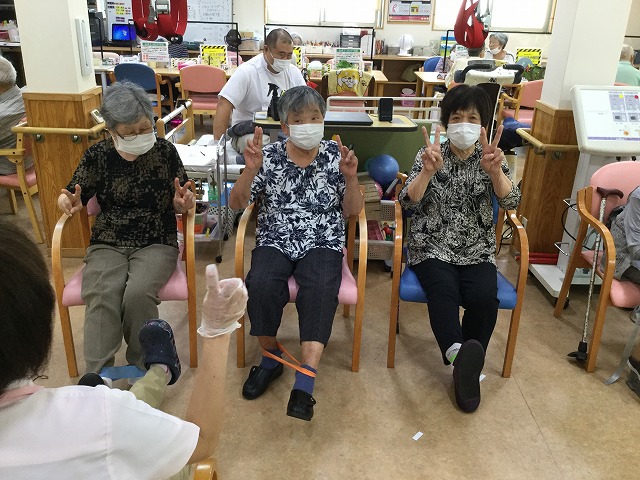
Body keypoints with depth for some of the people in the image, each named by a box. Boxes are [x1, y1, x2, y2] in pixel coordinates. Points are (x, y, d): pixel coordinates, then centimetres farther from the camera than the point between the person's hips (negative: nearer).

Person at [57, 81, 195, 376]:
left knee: (138, 293, -29)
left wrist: (182, 203, -17)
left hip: (156, 244, -1)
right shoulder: (97, 155, 2)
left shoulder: (165, 151, 0)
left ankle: (141, 369, -7)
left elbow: (178, 206, 6)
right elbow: (75, 196, 12)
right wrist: (68, 201, -12)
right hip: (108, 245, 1)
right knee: (101, 296, -28)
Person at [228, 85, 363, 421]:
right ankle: (271, 356, -3)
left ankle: (304, 383, -34)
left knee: (321, 288, -32)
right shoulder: (268, 156, 4)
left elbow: (353, 211, 5)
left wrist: (350, 178, -13)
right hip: (275, 241, 1)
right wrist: (251, 170, -16)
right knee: (261, 284, -29)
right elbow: (236, 204, 1)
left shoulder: (335, 155, 5)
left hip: (322, 243, 0)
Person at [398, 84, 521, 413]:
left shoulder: (490, 158, 5)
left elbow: (511, 202, -11)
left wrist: (495, 171, -31)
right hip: (431, 247, -1)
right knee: (443, 289, -32)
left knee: (484, 297, -26)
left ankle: (466, 367, -10)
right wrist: (428, 171, -29)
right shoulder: (428, 155, 2)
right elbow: (407, 203, -11)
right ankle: (460, 354, -44)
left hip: (477, 250, 1)